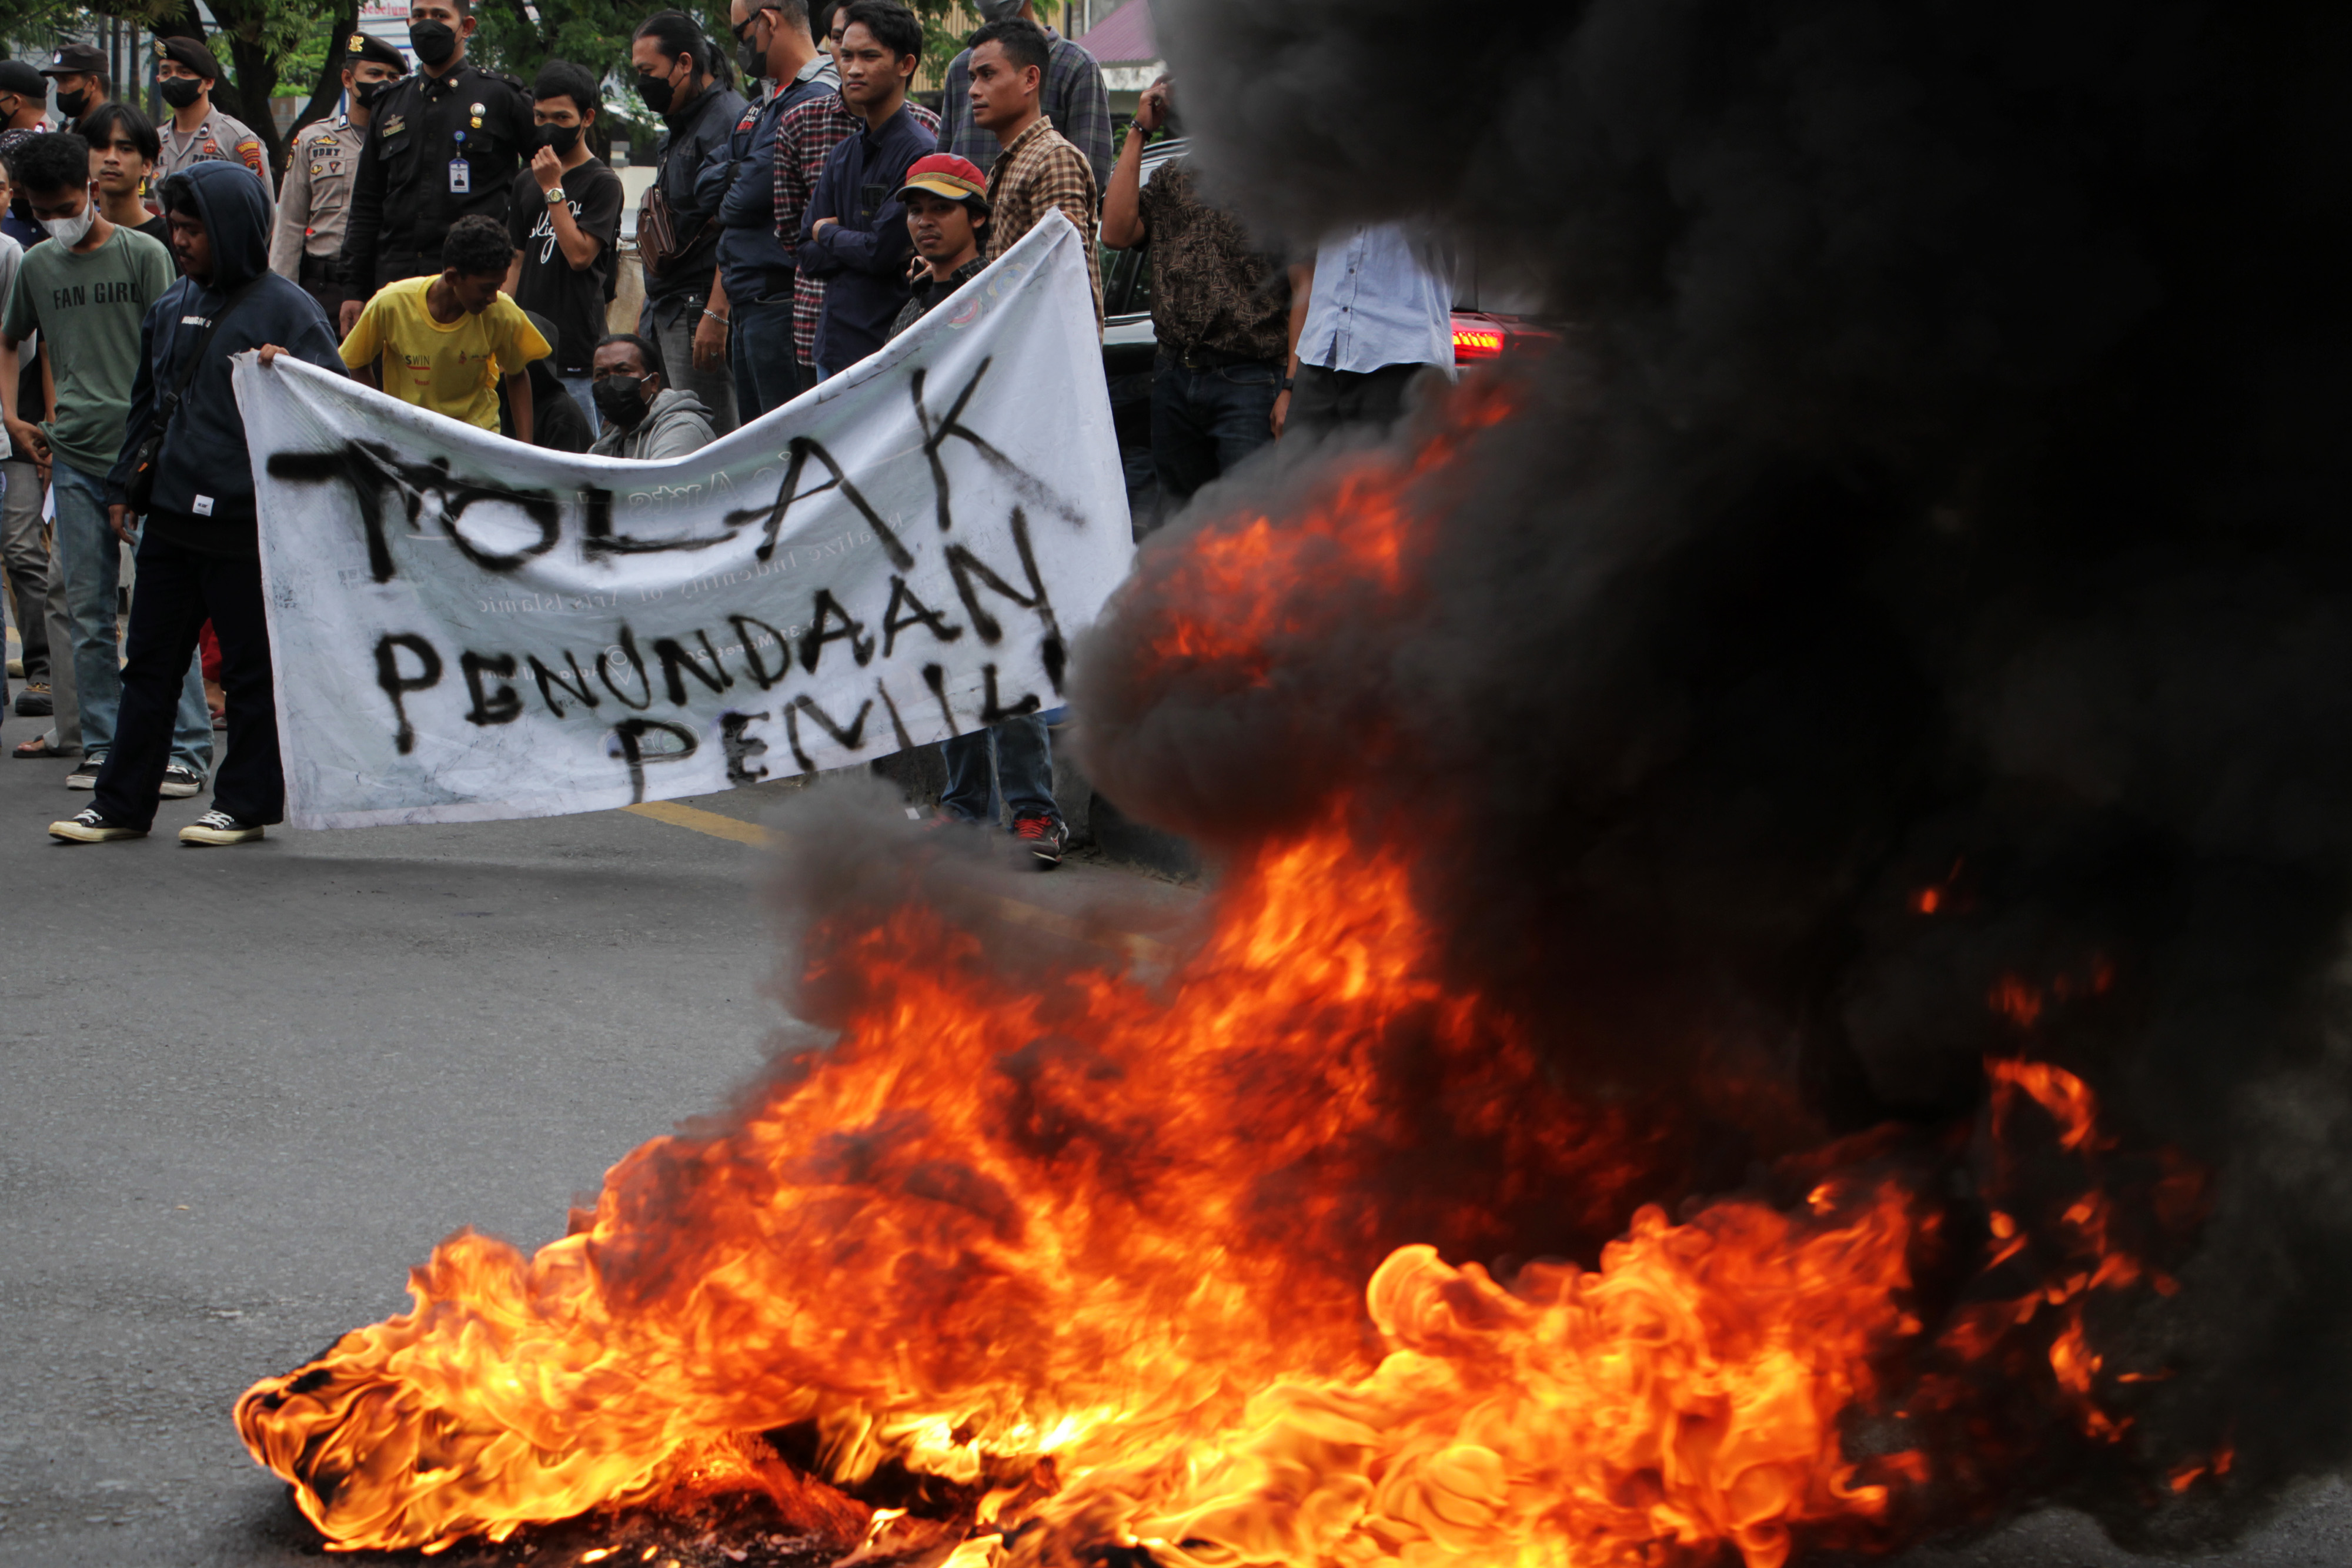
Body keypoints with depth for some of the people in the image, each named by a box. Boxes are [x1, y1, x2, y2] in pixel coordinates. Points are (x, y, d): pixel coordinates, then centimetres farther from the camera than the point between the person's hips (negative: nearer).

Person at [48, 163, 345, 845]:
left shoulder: (286, 308, -5)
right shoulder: (170, 308, 15)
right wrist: (123, 486, 19)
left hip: (245, 524, -7)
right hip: (169, 519, 7)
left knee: (250, 667, 3)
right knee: (149, 661, 10)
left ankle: (246, 802, 12)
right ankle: (122, 802, 15)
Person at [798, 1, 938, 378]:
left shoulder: (919, 152, -12)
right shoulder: (843, 156, 14)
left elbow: (884, 251, -17)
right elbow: (807, 255, 11)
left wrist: (829, 235, 2)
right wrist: (853, 242, -8)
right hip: (833, 345, 8)